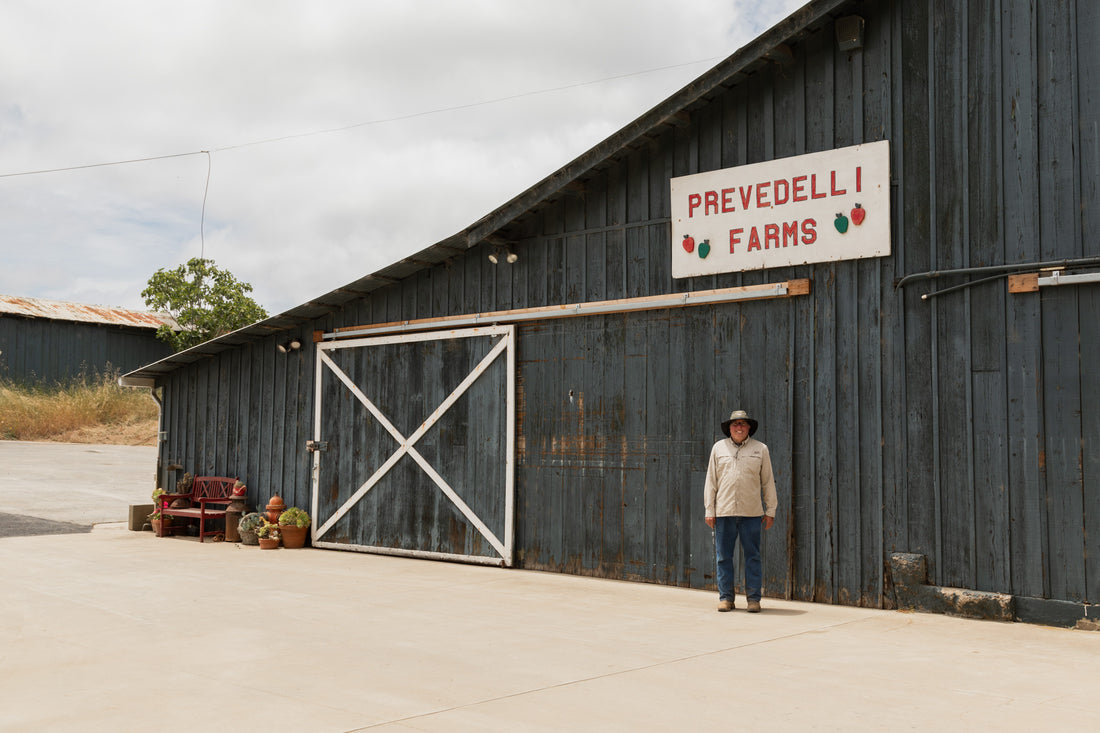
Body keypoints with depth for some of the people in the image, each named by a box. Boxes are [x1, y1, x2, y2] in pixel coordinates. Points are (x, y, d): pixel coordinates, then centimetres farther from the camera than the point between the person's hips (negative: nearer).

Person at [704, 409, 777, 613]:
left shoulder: (760, 449, 8)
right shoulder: (719, 448, 10)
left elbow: (768, 482, 9)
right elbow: (711, 481, 10)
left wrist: (770, 511, 5)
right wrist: (709, 511, 5)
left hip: (751, 512, -1)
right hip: (724, 512, 1)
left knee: (752, 556, 1)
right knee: (724, 556, 3)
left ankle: (753, 598, 7)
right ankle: (726, 598, 11)